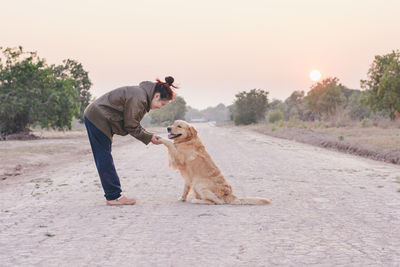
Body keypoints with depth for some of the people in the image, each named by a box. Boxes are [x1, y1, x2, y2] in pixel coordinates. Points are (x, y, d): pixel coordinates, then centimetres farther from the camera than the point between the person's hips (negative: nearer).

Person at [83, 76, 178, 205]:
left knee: (104, 159, 12)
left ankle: (113, 195, 17)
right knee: (105, 159, -6)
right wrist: (149, 138, -10)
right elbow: (131, 127, -18)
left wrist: (150, 135, 2)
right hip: (97, 119, -11)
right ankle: (114, 196, -2)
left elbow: (134, 123, 11)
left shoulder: (142, 93, 8)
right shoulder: (138, 98, -24)